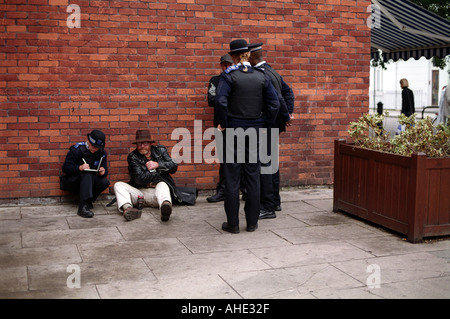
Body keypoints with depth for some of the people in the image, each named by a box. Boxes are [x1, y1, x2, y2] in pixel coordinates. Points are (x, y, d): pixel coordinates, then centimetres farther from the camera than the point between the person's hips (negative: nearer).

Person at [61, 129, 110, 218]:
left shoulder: (101, 153, 2)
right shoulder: (77, 150, -11)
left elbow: (105, 170, 2)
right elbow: (65, 168, -16)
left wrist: (103, 172, -24)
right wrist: (79, 168, -35)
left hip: (88, 182, 4)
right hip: (72, 182, -4)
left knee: (105, 182, -25)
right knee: (87, 173, -35)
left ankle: (87, 201, -6)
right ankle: (83, 207, -45)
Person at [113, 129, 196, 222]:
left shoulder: (160, 150, 13)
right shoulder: (132, 157, 4)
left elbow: (174, 166, 2)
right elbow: (139, 178, -9)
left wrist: (157, 165, -11)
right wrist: (161, 174, -5)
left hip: (158, 190, -1)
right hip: (140, 192, 1)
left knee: (162, 185, -34)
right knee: (118, 185, -20)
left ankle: (165, 205, -69)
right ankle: (127, 208, -52)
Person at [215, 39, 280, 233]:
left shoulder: (228, 76, -9)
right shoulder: (261, 76, 2)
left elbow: (220, 101, -22)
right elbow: (274, 104, -1)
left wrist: (223, 124, -9)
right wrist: (264, 123, 9)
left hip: (233, 129, -3)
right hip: (254, 129, 3)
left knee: (232, 177, 4)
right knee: (253, 176, 10)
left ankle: (233, 223, 9)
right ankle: (252, 222, 15)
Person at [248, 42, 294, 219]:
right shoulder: (272, 72, 13)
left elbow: (276, 98, -24)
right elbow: (288, 92, 15)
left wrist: (286, 117, -12)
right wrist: (289, 113, 6)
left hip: (265, 126, -10)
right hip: (274, 125, 10)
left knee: (263, 164, -7)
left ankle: (267, 208, -4)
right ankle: (275, 201, 28)